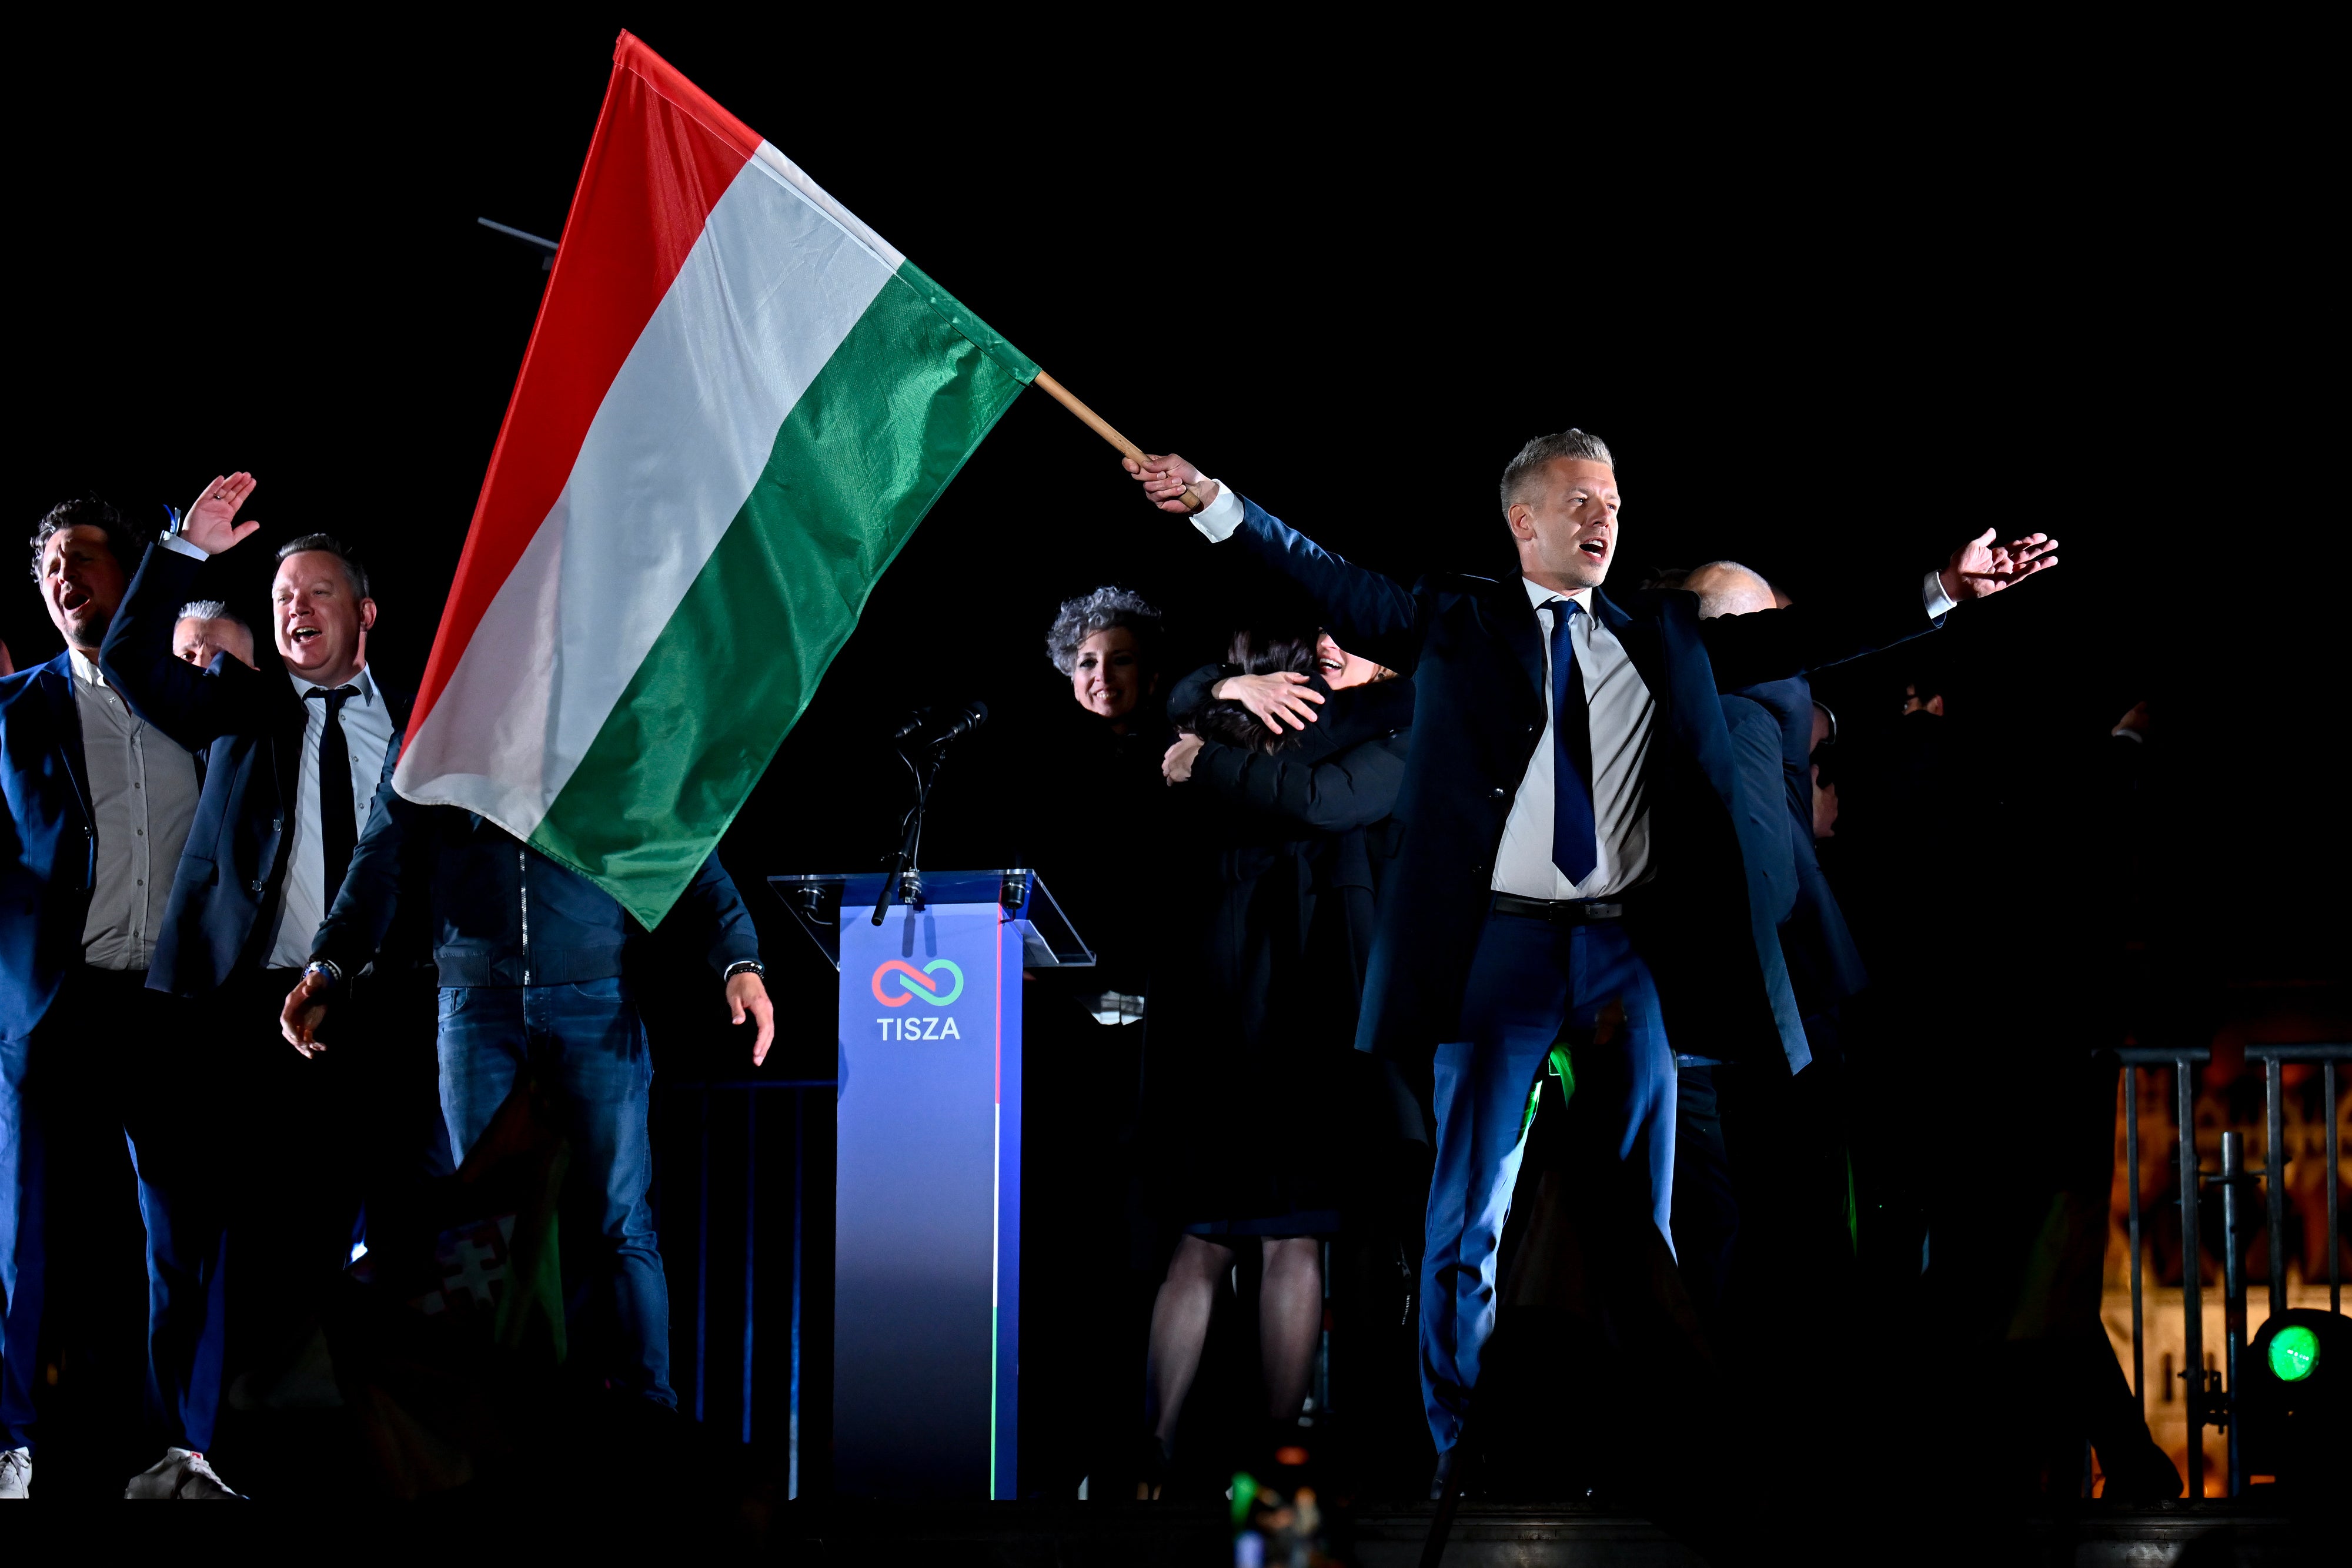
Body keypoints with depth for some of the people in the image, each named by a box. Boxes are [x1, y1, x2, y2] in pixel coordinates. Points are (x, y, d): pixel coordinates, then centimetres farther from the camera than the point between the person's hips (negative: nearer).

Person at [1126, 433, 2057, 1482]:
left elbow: (1799, 639, 11)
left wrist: (1943, 590, 5)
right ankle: (1460, 1452, 5)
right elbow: (1333, 585, 1)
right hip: (1502, 944, -3)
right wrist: (1214, 505, -10)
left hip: (1629, 951, 3)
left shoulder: (1665, 637, 14)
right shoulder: (1457, 624, 7)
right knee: (1469, 1211, -1)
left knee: (1637, 1211, 7)